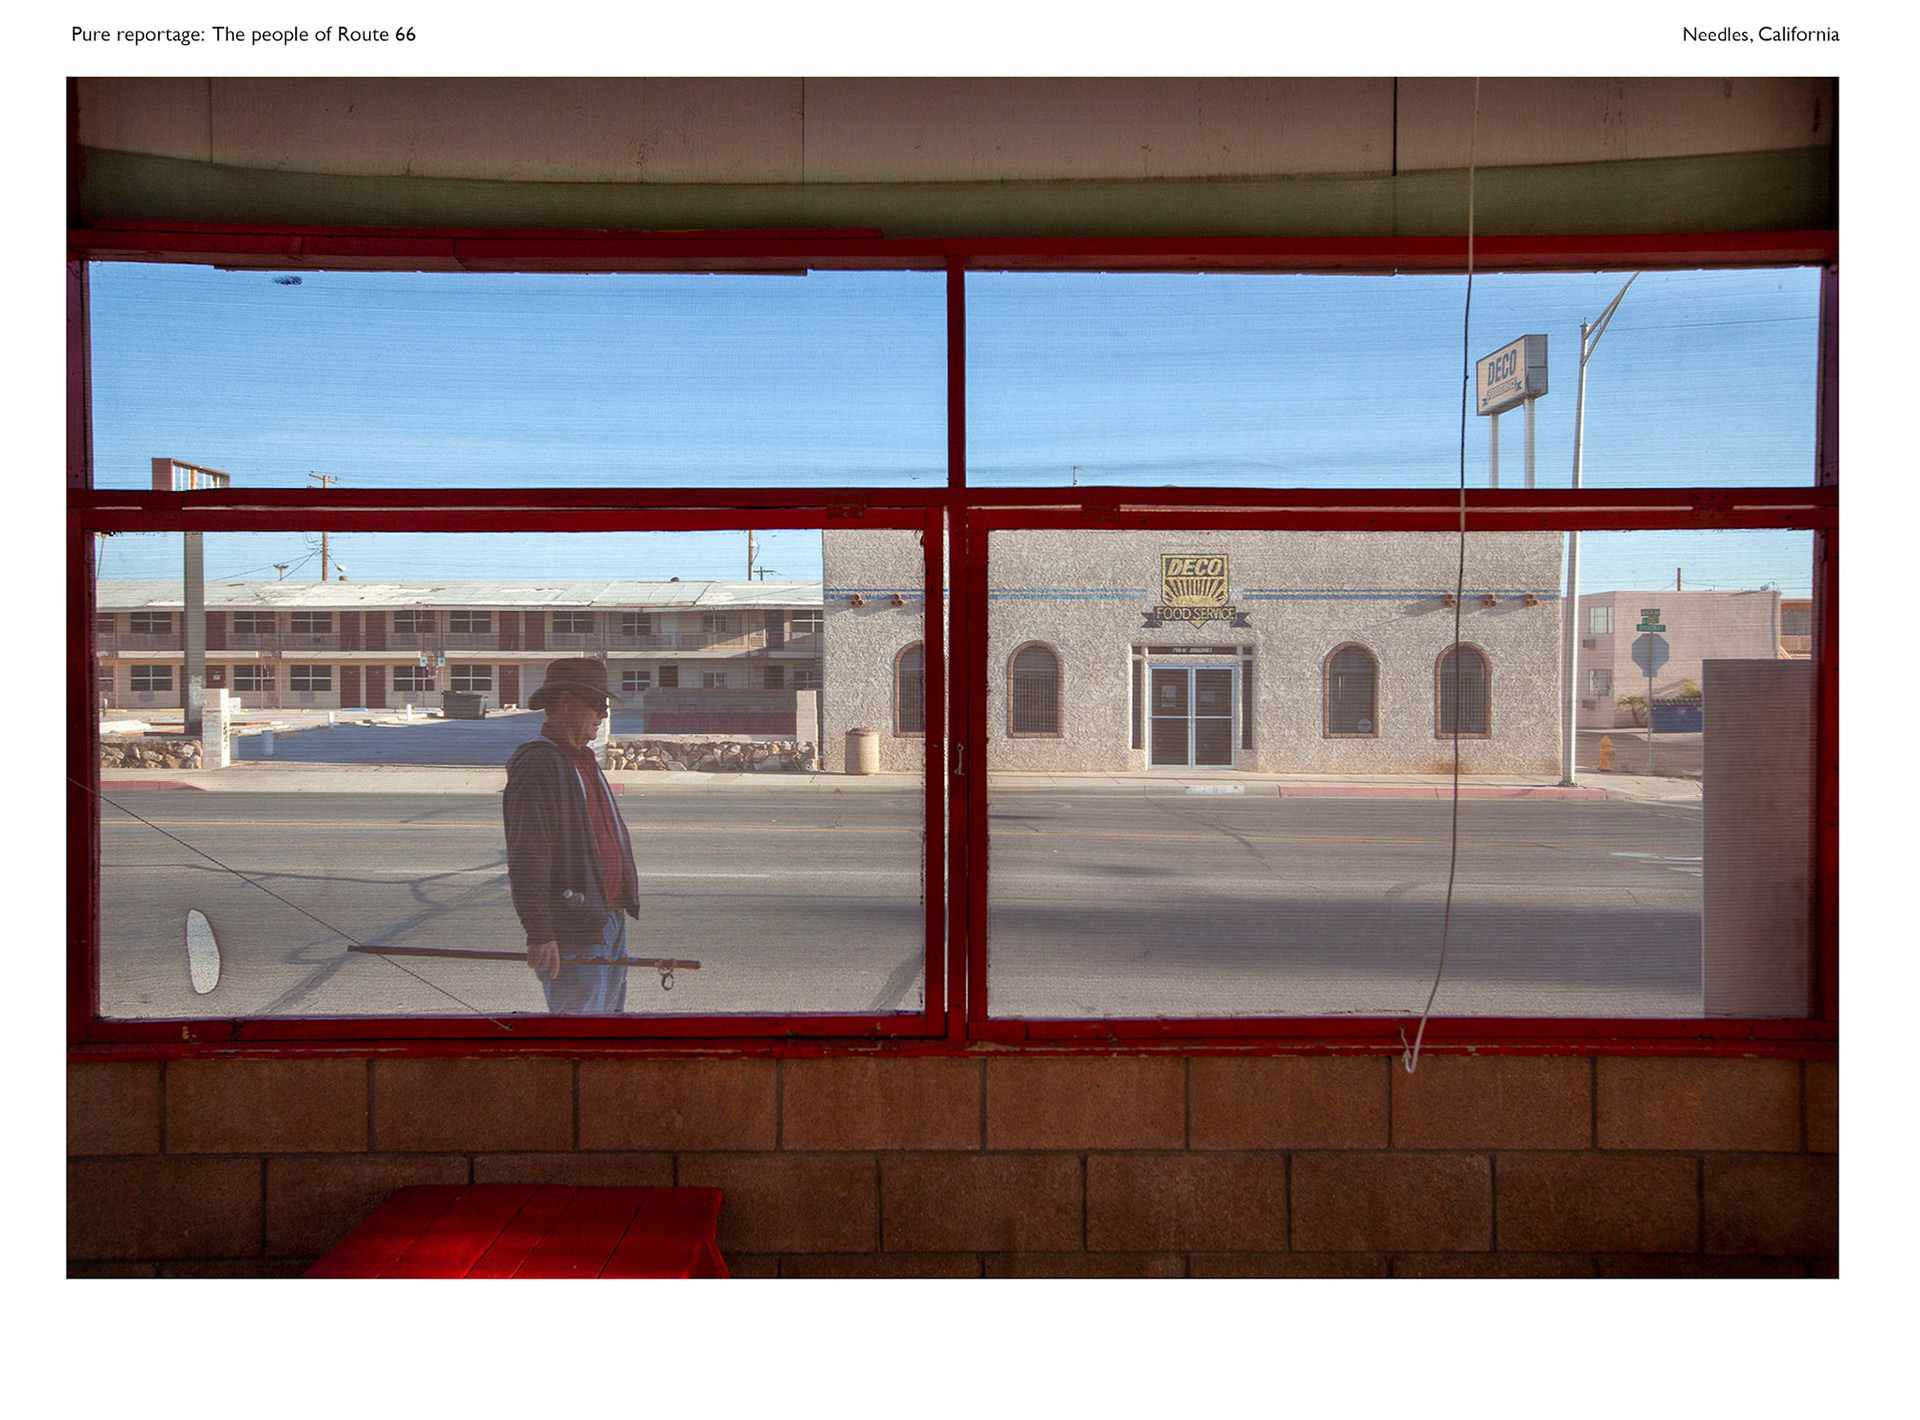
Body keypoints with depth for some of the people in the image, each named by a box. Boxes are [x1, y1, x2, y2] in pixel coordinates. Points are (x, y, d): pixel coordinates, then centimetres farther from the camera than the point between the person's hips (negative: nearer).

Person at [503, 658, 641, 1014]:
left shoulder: (584, 760, 16)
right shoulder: (536, 764, -15)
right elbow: (526, 860, -21)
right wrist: (539, 934, -24)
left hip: (611, 922, 10)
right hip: (572, 934, -10)